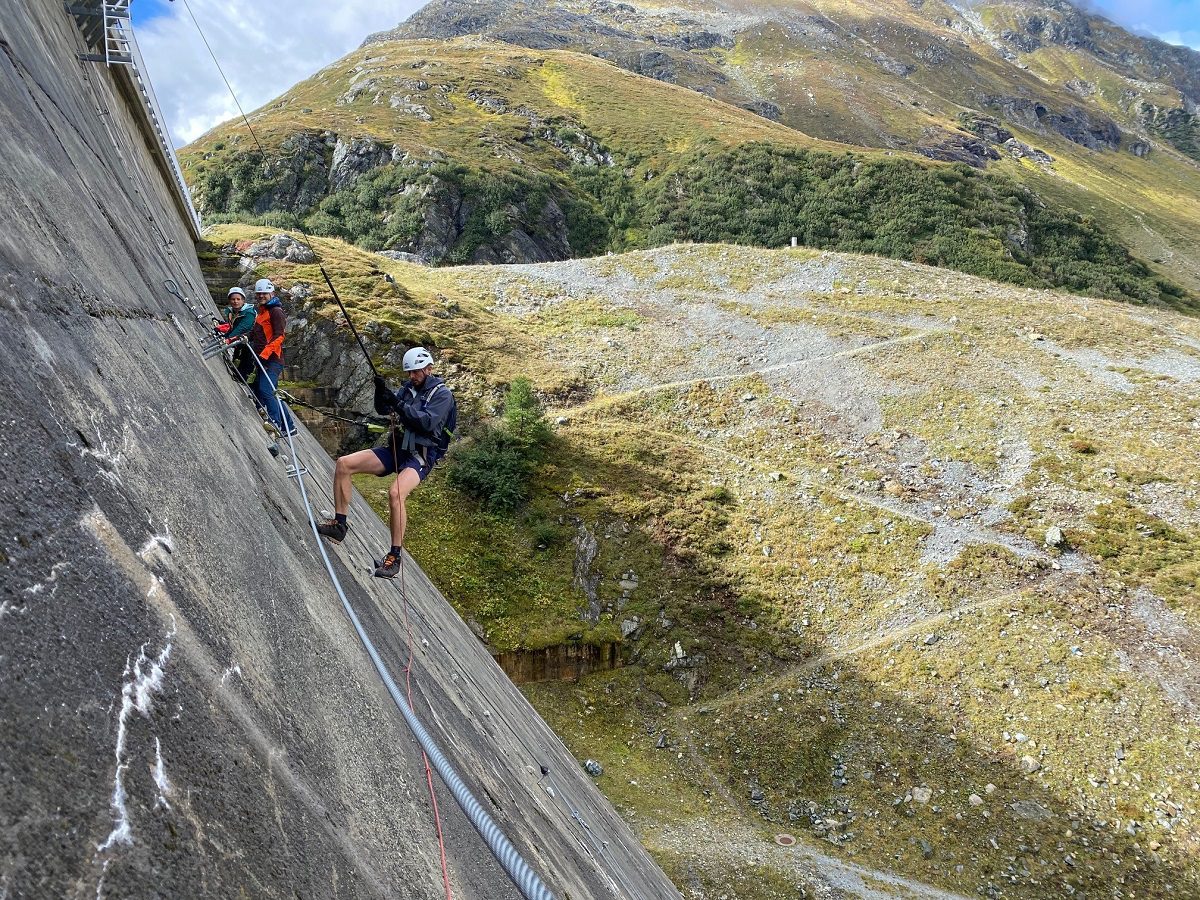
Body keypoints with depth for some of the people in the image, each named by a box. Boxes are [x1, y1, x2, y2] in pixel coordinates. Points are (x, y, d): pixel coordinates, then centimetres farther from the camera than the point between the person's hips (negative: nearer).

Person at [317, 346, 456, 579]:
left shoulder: (442, 394, -4)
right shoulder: (409, 388, 15)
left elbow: (428, 422, -18)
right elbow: (383, 410, 10)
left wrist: (399, 405, -23)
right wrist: (381, 392, -9)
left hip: (421, 456, -7)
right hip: (396, 449, 7)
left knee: (395, 493, -34)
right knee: (343, 464, -9)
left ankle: (394, 557, -24)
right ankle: (339, 525, -2)